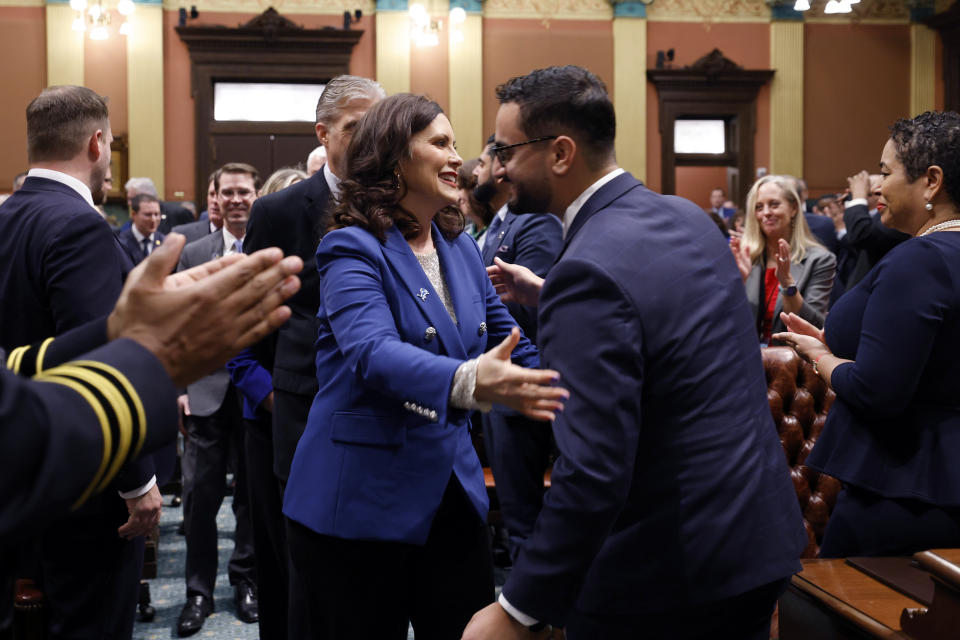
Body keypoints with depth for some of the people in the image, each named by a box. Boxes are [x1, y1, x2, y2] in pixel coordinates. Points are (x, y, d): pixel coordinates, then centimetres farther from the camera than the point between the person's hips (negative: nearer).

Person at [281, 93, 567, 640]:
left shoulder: (461, 247, 9)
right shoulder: (355, 249, -12)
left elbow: (508, 340, 16)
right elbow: (371, 353, -29)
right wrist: (469, 382, -46)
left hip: (452, 489, 6)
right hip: (363, 499, -6)